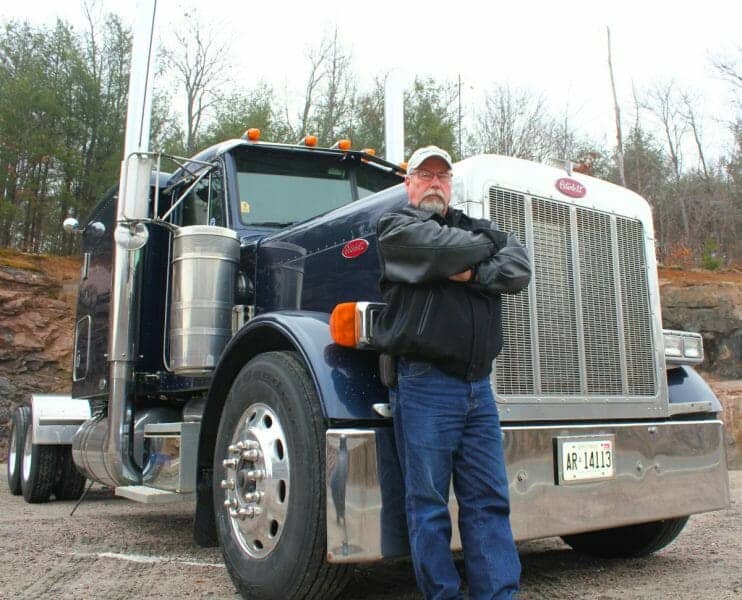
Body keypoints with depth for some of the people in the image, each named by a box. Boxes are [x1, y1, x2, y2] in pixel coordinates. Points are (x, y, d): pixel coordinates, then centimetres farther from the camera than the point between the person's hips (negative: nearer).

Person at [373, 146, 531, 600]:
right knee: (429, 506, 2)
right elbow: (449, 250, -14)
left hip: (478, 385, 5)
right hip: (425, 384, -5)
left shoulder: (476, 228, 21)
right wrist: (488, 246, 6)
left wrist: (474, 274, -11)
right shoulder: (398, 227, 4)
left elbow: (519, 270, 5)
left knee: (489, 501, 6)